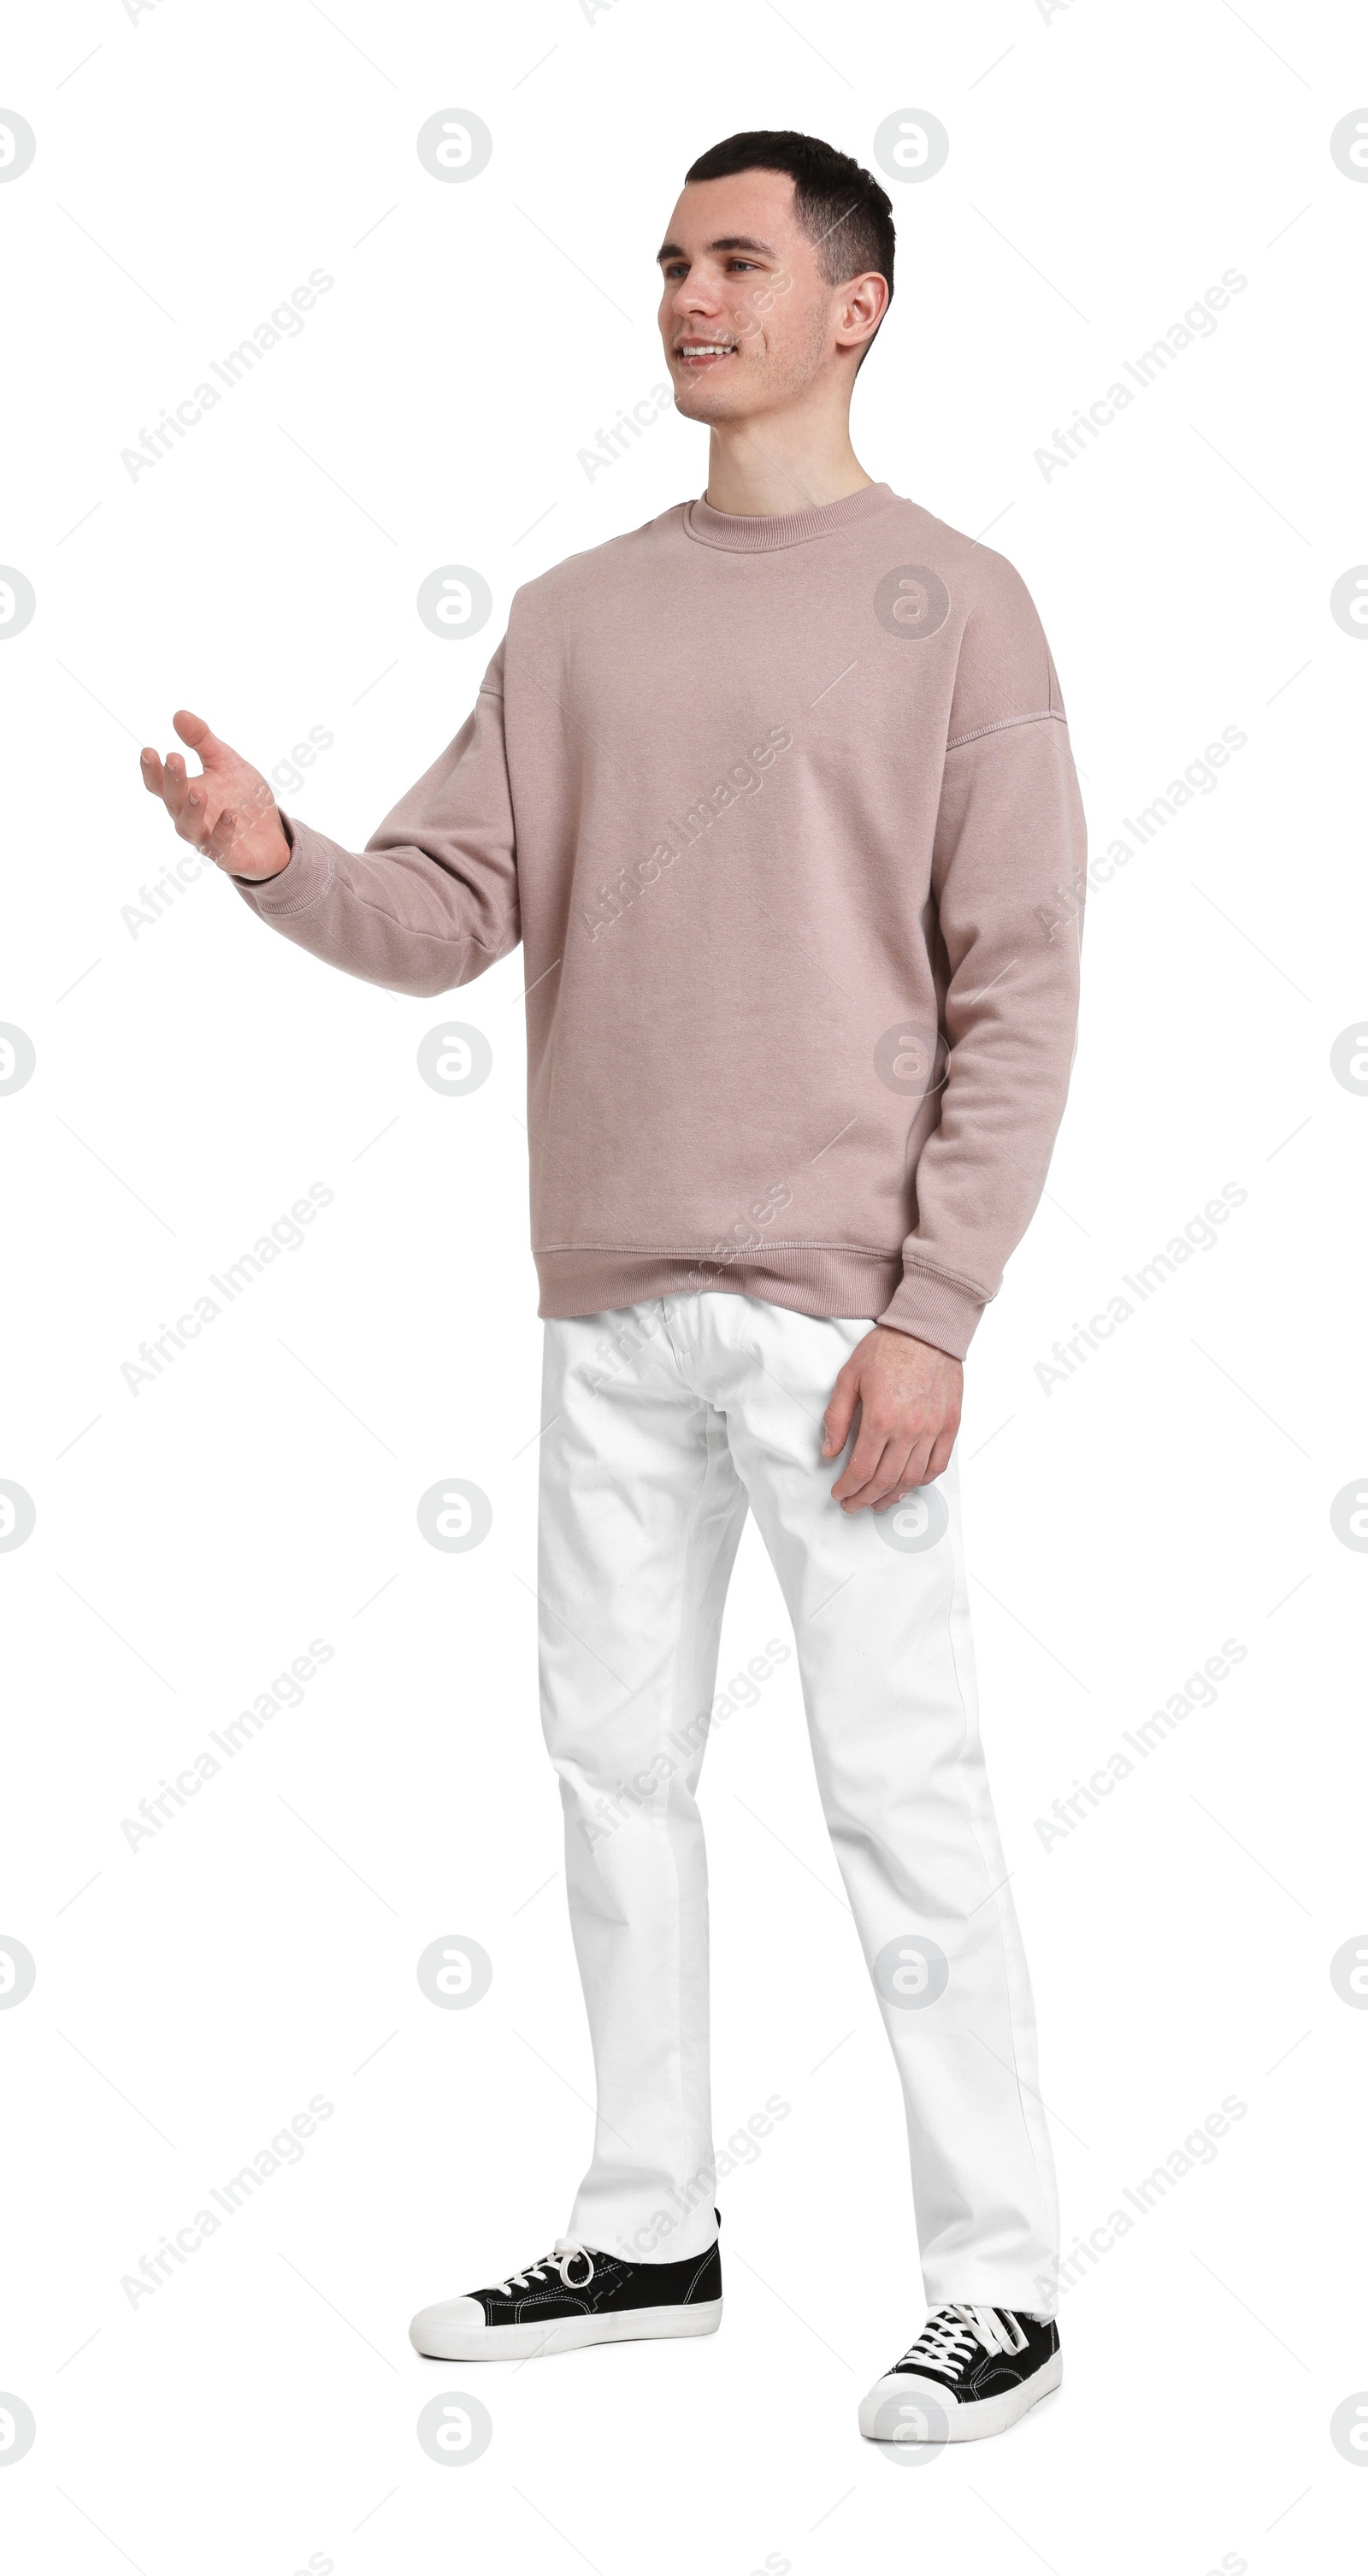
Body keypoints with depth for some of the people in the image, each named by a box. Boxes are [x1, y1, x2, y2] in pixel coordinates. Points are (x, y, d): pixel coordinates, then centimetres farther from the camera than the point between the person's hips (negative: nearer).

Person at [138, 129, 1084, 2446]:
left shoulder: (953, 608, -2)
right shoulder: (575, 616, 14)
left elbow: (1017, 990, -6)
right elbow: (448, 914, 8)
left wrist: (933, 1310, -13)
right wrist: (276, 863, -13)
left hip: (835, 1318, -6)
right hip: (611, 1305, 6)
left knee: (898, 1787, -3)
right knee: (617, 1766, 12)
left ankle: (996, 2282, 9)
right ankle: (647, 2230, 27)